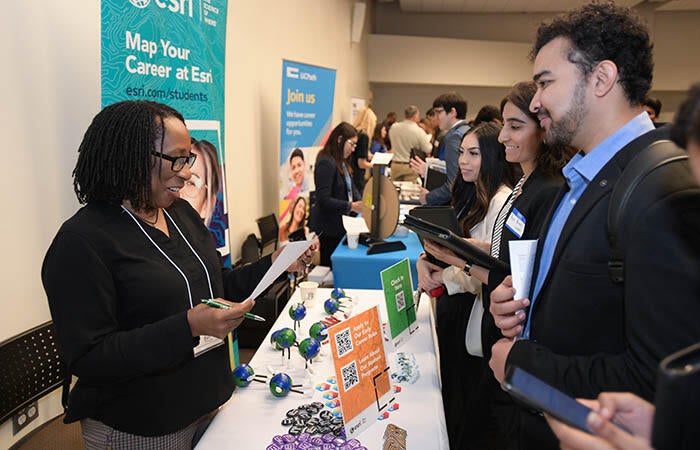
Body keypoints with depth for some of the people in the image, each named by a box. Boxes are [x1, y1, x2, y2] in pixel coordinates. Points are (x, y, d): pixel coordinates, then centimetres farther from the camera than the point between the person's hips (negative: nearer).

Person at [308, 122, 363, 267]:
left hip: (341, 225, 9)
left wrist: (360, 203, -4)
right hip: (328, 228, -9)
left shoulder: (342, 162, 11)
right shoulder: (326, 163, -19)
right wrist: (351, 206, -25)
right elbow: (323, 199, -23)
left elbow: (351, 187, 16)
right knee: (328, 265, 2)